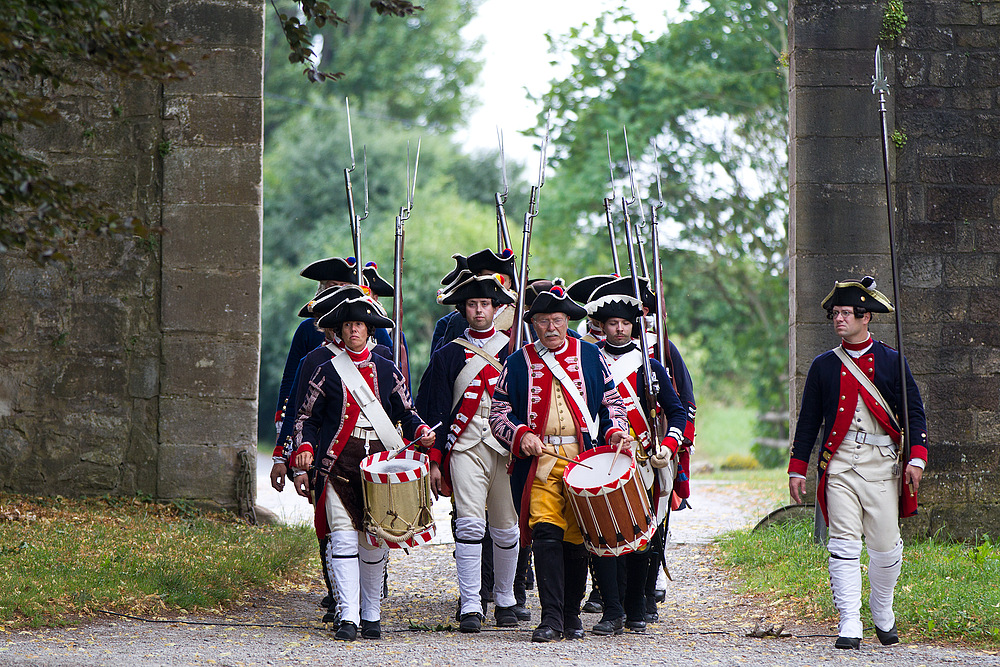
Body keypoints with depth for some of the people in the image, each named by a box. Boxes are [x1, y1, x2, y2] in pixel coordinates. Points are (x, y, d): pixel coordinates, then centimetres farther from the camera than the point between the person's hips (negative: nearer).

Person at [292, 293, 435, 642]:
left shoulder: (388, 372, 11)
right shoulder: (327, 371, 6)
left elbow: (406, 414, 14)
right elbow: (307, 417, 9)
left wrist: (421, 432, -6)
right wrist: (305, 447, -9)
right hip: (339, 465, -2)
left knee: (373, 541, 6)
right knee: (343, 538, -12)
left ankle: (372, 616, 19)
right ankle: (348, 617, -16)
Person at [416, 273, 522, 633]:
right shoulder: (448, 355, 7)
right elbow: (434, 411, 7)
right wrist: (434, 461, 1)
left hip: (507, 448, 1)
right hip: (465, 449, -1)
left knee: (505, 530, 7)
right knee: (470, 524, -15)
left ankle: (505, 601, 25)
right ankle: (470, 607, -15)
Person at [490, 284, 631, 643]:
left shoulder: (589, 356, 12)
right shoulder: (518, 363, 10)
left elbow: (612, 401, 16)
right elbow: (498, 411, 11)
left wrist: (616, 432, -3)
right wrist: (521, 435, -8)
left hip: (585, 459, 1)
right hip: (542, 461, -1)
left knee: (577, 538, 4)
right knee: (546, 532, -16)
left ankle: (572, 614, 17)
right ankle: (551, 618, -18)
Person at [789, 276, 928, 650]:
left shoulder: (891, 362, 5)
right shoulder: (823, 366, 9)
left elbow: (914, 412, 5)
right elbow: (808, 421, 13)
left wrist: (916, 457, -9)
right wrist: (797, 469, 8)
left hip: (882, 464, -1)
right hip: (839, 464, 1)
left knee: (885, 547, 2)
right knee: (844, 545, -8)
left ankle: (883, 614, 24)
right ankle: (849, 625, -7)